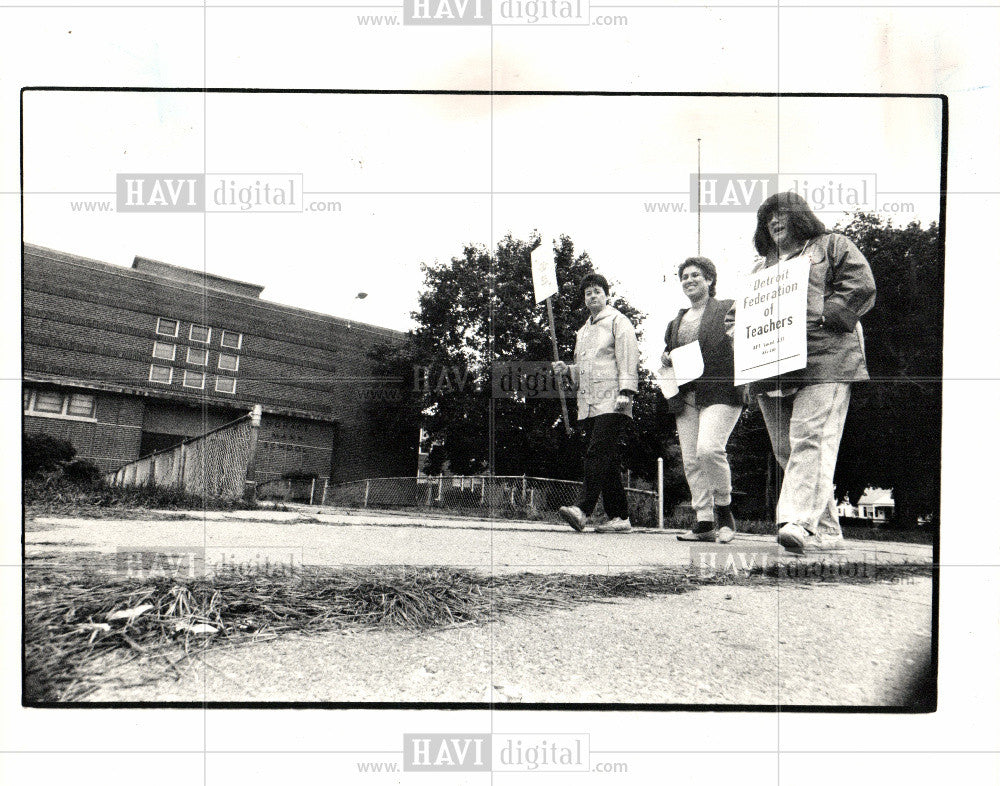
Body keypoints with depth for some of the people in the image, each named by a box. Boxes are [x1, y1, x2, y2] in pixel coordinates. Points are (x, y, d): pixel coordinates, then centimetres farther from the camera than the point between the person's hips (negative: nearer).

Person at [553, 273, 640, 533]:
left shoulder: (618, 321, 4)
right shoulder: (583, 331, 27)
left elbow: (628, 358, -6)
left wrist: (625, 391, -17)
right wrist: (567, 369, 12)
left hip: (612, 403, -8)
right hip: (588, 404, 8)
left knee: (597, 454, -18)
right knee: (607, 461, 5)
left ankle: (583, 510, -27)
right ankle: (619, 517, 8)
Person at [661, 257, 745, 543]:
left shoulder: (728, 309, 6)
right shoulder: (676, 322, 23)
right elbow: (667, 351, 32)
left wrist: (739, 333, -21)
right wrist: (665, 358, 9)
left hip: (719, 392, -6)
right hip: (685, 396, 6)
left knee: (709, 449, -22)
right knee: (691, 460, 1)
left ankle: (724, 510, -2)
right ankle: (704, 523, 7)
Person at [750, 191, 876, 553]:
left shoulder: (832, 245, 15)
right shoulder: (762, 267, 30)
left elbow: (861, 286, 0)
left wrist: (820, 317, -10)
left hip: (824, 359, -6)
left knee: (809, 440, -20)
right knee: (786, 451, 2)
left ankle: (801, 522, -28)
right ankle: (826, 532, 9)